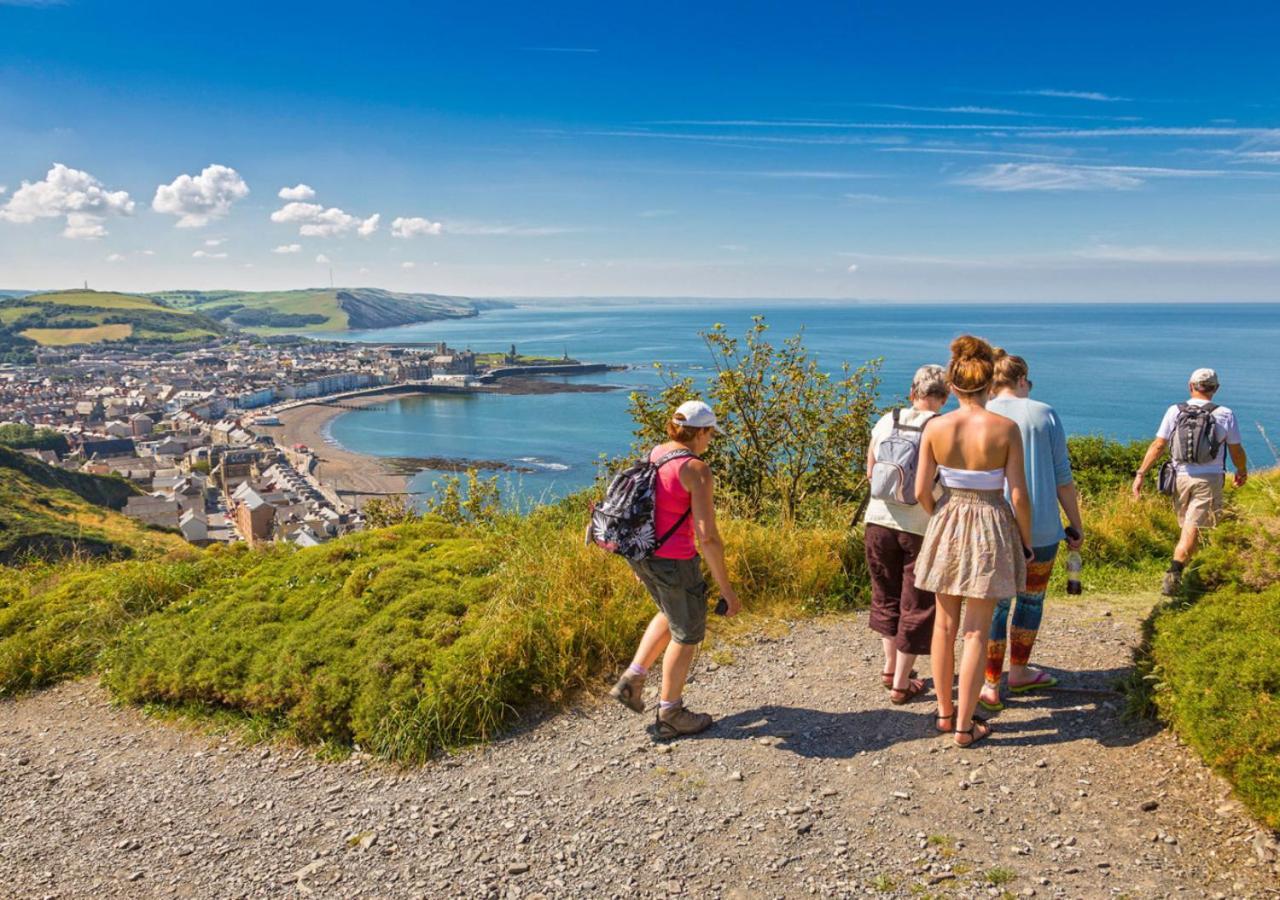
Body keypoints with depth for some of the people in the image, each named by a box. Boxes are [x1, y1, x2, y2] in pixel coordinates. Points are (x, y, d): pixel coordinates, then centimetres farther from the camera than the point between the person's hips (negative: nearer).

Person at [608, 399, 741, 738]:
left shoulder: (654, 455, 4)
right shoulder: (697, 471, -19)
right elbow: (707, 536, -23)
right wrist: (727, 589, -15)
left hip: (641, 554, 8)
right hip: (674, 563, -8)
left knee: (671, 615, 31)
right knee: (687, 634, 14)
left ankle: (631, 680, 26)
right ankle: (670, 715, 27)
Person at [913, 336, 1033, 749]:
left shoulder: (935, 427, -7)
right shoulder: (1005, 428, -13)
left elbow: (921, 490, -4)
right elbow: (1018, 496, -11)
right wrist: (1026, 542, 4)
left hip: (947, 525, 2)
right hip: (990, 528, -2)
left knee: (945, 623, 17)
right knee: (976, 632, 6)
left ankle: (944, 711, 29)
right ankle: (965, 726, 13)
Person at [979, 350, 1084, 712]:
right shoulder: (1044, 414, 1)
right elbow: (1063, 478, 1)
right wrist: (1076, 526, 9)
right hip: (1041, 527, 0)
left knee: (996, 604, 8)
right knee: (1031, 598, 18)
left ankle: (990, 686, 10)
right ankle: (1019, 672, 33)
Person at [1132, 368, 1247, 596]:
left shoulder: (1175, 411, -1)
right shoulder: (1225, 415, -2)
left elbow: (1158, 445, -5)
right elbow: (1236, 451, 6)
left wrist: (1141, 474, -3)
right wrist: (1242, 471, 26)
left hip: (1181, 477, 2)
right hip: (1209, 480, -2)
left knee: (1187, 526, 19)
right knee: (1191, 529, -5)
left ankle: (1181, 568, 28)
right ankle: (1174, 572, -18)